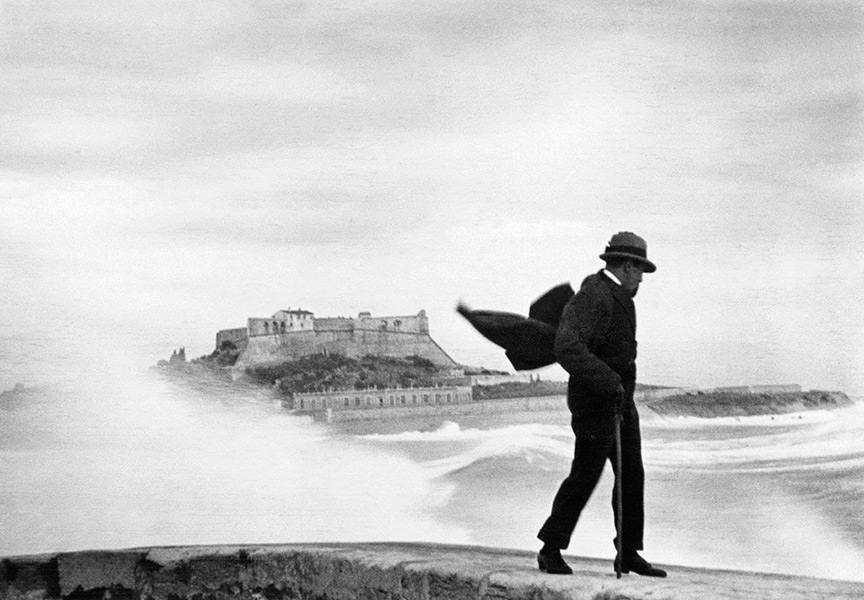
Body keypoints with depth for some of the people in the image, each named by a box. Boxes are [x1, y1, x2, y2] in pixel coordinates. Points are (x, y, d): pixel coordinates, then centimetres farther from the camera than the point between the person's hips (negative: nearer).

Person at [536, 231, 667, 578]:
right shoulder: (593, 296, -19)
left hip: (621, 399, 10)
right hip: (595, 402, -10)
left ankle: (628, 553, 14)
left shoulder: (617, 296, 12)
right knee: (585, 476, -4)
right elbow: (567, 348, -31)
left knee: (631, 474, 8)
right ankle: (550, 551, 9)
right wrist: (610, 382, -34)